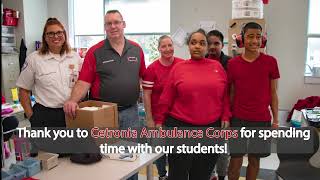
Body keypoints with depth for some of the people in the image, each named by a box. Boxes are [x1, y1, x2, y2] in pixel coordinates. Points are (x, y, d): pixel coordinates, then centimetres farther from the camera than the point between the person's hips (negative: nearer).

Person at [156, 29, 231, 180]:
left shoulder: (217, 67, 5)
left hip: (211, 127, 2)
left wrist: (225, 117, 1)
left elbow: (225, 96, 9)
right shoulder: (178, 68, -1)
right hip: (180, 127, -2)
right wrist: (159, 121, 2)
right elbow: (166, 98, 1)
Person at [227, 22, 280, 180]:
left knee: (254, 159, 12)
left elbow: (273, 93, 3)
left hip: (262, 119, 0)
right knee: (235, 160, 6)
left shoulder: (270, 62, -2)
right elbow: (231, 93, 6)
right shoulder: (232, 63, -1)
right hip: (238, 119, 0)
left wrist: (275, 120, 2)